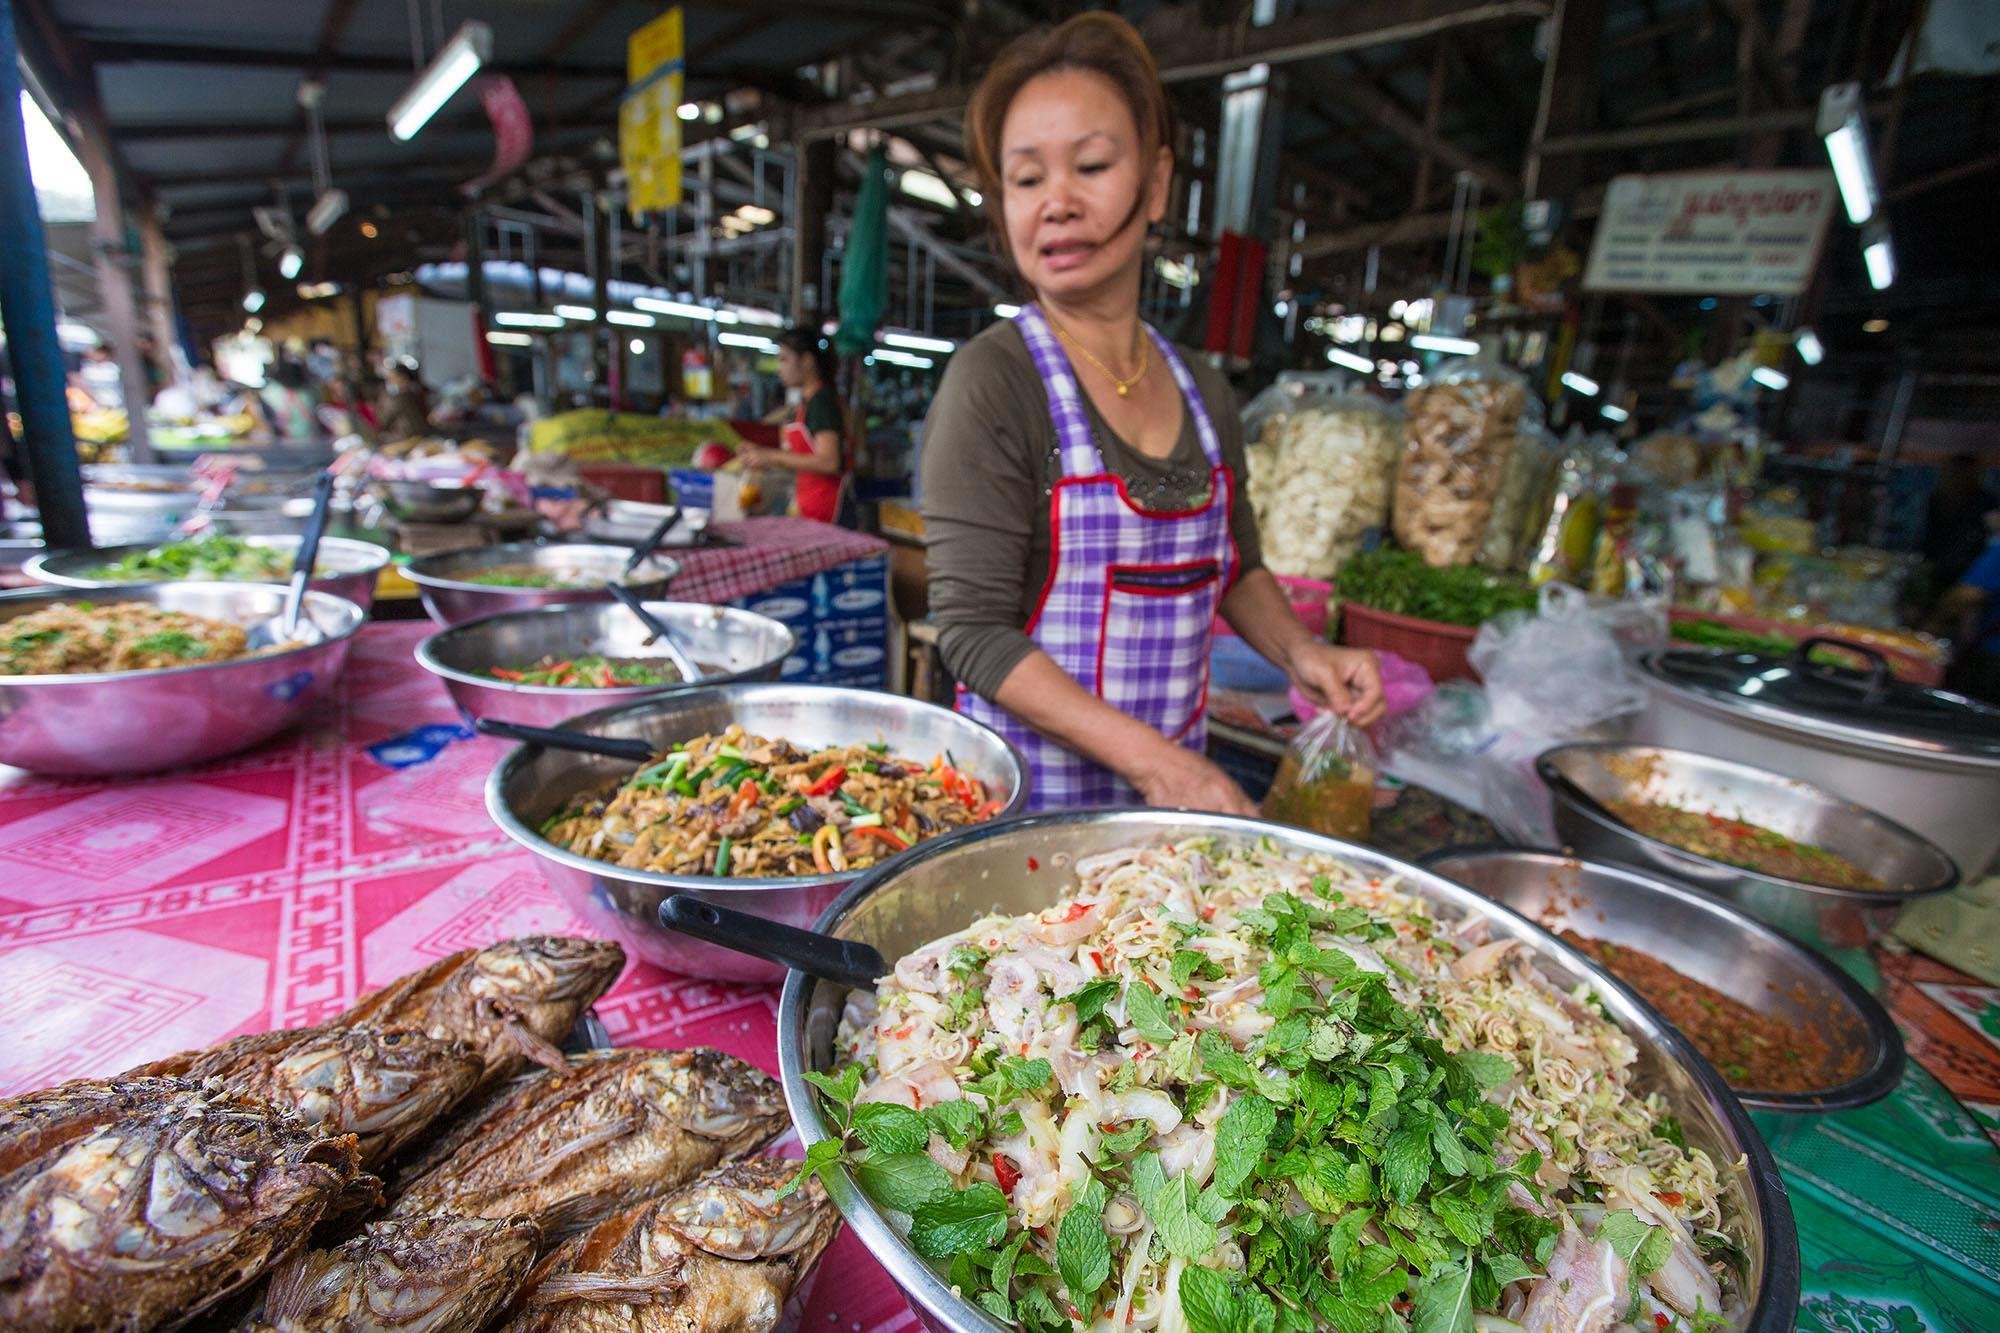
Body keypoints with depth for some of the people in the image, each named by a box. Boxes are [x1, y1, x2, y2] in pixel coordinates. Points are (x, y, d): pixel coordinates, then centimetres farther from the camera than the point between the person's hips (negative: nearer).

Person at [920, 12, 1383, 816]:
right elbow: (973, 631, -18)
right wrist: (1151, 758, -24)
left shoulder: (1205, 392, 3)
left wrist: (1299, 653, -3)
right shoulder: (993, 381, -15)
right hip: (1030, 793, -5)